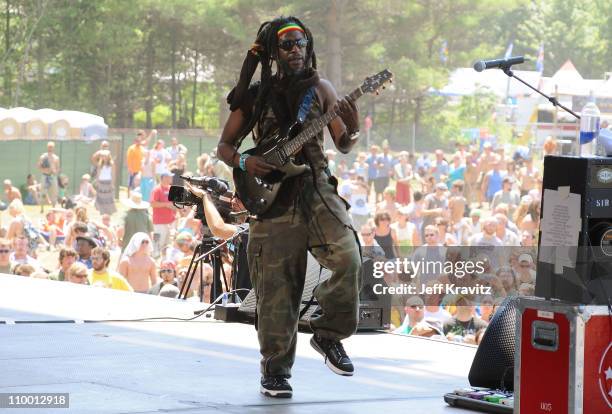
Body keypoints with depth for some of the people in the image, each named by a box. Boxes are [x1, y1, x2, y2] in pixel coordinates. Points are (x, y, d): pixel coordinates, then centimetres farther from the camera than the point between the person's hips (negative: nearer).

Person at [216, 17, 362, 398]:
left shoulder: (319, 88, 8)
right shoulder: (254, 97, 8)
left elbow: (343, 146, 7)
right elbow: (225, 145, 13)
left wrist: (352, 130, -16)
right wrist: (243, 162, -8)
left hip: (316, 190, 0)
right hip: (271, 195, 0)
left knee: (348, 259, -22)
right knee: (276, 288, -2)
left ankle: (329, 333, 1)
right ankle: (276, 370, 12)